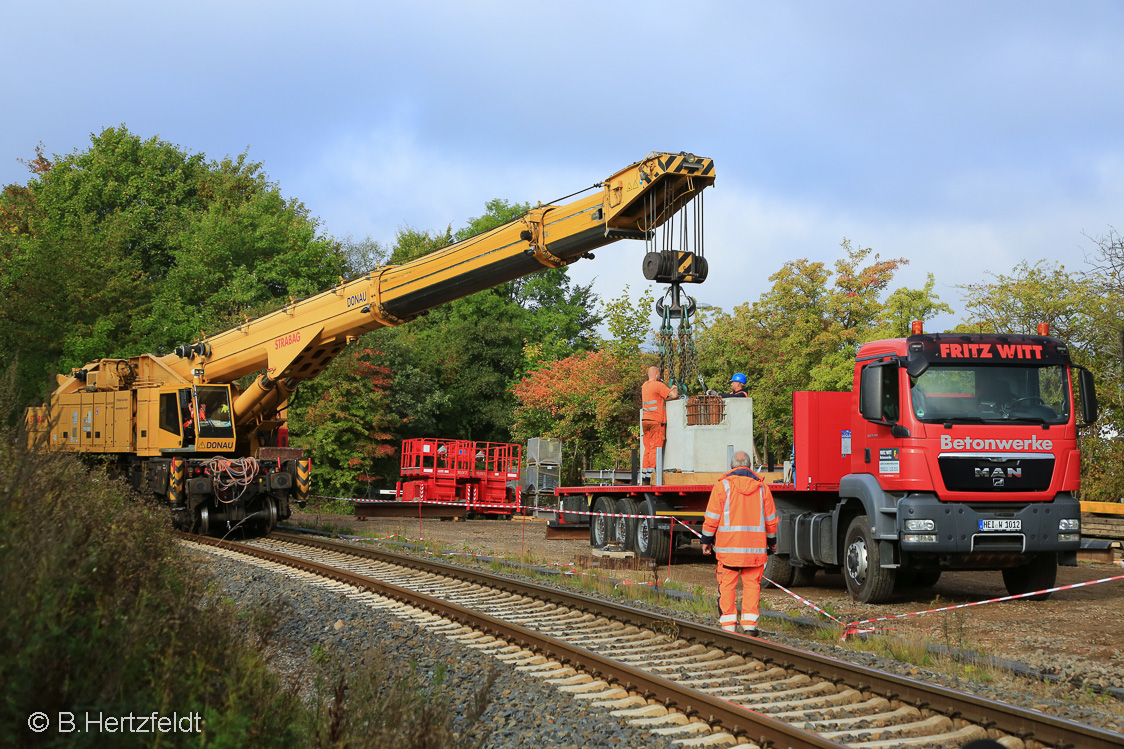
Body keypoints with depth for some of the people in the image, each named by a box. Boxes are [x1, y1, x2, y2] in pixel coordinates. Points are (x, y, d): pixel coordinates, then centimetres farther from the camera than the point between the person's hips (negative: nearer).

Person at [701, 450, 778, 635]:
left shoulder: (722, 485, -2)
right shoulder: (761, 487, 8)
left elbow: (712, 517, -2)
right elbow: (770, 519, 12)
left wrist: (707, 540, 7)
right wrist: (772, 542, 24)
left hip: (728, 546, -2)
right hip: (755, 547, 2)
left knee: (727, 585, 3)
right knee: (751, 585, 6)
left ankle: (728, 625, 2)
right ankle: (749, 624, 0)